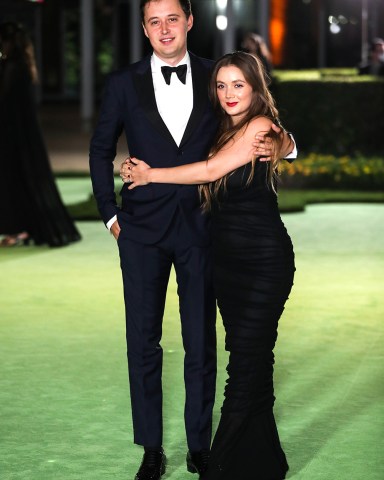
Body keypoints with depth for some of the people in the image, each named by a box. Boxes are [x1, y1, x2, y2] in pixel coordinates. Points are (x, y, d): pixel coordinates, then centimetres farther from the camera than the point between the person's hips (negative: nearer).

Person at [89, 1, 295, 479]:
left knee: (202, 344, 7)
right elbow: (100, 150, 10)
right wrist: (110, 214, 5)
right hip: (143, 228, 0)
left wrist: (279, 144, -13)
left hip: (200, 226, 0)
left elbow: (252, 130, 10)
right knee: (143, 341, 6)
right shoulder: (124, 84, 1)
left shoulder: (213, 77, 2)